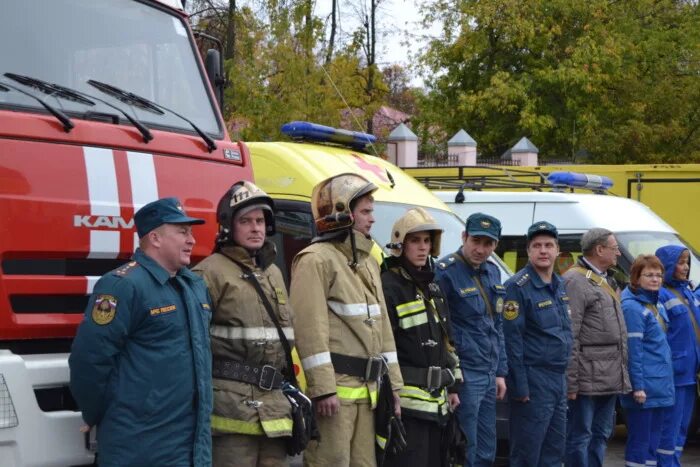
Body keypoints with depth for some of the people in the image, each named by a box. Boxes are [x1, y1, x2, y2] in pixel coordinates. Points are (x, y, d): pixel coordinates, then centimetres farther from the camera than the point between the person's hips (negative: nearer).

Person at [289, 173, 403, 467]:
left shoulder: (368, 263, 18)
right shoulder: (316, 260, -11)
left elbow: (382, 327, 20)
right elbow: (310, 330, -18)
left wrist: (393, 386, 16)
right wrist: (323, 389, -22)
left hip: (366, 390, 9)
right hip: (334, 387, -9)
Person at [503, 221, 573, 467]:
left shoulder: (559, 285, 12)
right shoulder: (518, 286, -13)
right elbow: (512, 339, -17)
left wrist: (564, 376, 16)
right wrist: (520, 386, -19)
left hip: (559, 379, 8)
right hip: (534, 379, -8)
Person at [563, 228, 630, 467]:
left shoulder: (606, 281, 19)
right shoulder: (575, 281, -12)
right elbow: (569, 336, -17)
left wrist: (622, 373, 19)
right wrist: (571, 381, -20)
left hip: (609, 379, 10)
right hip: (588, 378, -9)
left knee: (600, 436, 14)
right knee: (580, 436, -3)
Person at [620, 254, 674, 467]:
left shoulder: (657, 305, 14)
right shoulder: (632, 308, -14)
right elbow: (633, 350, -17)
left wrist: (665, 381, 16)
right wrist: (638, 386, -20)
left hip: (659, 385, 9)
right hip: (644, 387, -9)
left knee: (653, 441, 13)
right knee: (639, 441, -4)